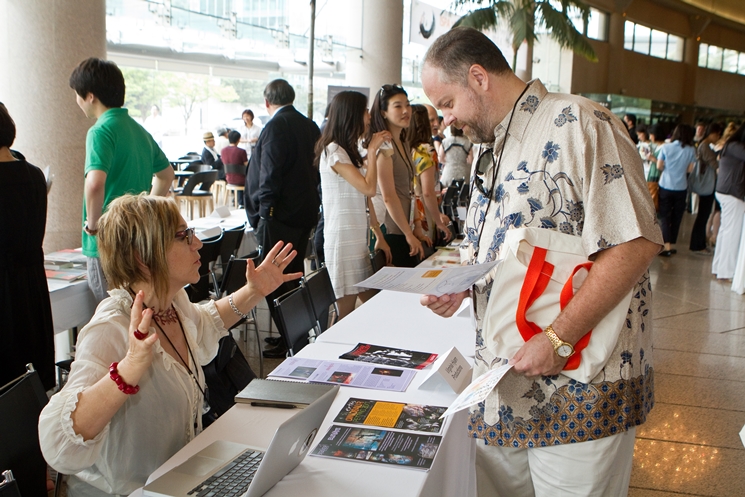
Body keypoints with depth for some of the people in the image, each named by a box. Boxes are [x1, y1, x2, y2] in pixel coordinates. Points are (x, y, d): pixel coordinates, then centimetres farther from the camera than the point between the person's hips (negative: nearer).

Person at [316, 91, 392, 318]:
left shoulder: (349, 151, 18)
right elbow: (369, 188, -20)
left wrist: (379, 236, 14)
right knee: (347, 313, -6)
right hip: (342, 242, -9)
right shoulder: (333, 151, -12)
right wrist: (372, 149, -9)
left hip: (358, 241, 9)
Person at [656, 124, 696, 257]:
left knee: (665, 217, 4)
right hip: (681, 188, 1)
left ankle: (667, 246, -6)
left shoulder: (666, 147, -7)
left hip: (665, 187, -1)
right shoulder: (691, 150, -6)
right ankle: (672, 245, 18)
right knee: (677, 217, 12)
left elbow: (659, 166, -6)